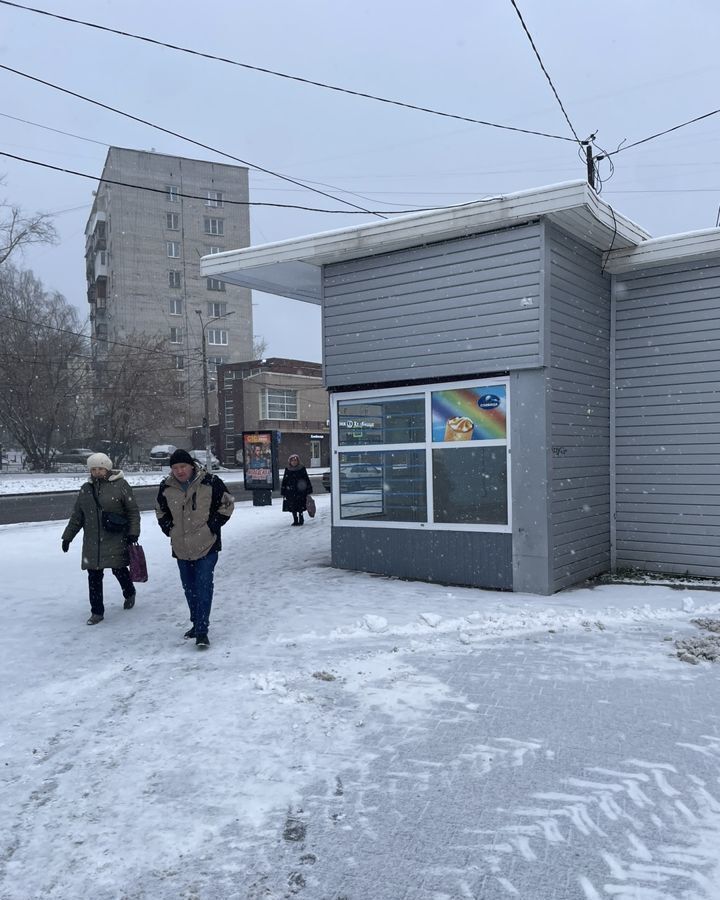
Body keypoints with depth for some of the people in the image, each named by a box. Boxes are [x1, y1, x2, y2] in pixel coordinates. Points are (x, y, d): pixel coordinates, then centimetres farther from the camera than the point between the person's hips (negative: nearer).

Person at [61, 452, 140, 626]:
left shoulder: (120, 485, -4)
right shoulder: (86, 489, 10)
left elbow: (133, 511, -3)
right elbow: (76, 516, 18)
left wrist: (133, 532, -11)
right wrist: (67, 536, 17)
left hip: (116, 541, -4)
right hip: (92, 542, 4)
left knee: (119, 569, 5)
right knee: (94, 576, 3)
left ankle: (129, 593, 36)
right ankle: (97, 612, 14)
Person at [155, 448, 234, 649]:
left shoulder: (210, 482, -11)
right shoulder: (166, 487, 0)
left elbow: (227, 504, 0)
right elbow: (160, 510, 19)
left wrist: (213, 526, -6)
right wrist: (169, 529, 5)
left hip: (207, 545, -4)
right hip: (181, 548, 5)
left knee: (203, 587, -10)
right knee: (189, 587, 15)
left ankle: (202, 630, -7)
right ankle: (197, 623, 31)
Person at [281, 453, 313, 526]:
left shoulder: (302, 469, 2)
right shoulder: (287, 470, 7)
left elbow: (307, 480, 5)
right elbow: (284, 481, 11)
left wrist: (308, 490, 2)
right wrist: (283, 492, 7)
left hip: (300, 491, -2)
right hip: (290, 492, 2)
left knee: (300, 507, -4)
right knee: (293, 507, 3)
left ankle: (301, 520, 8)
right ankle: (295, 520, 12)